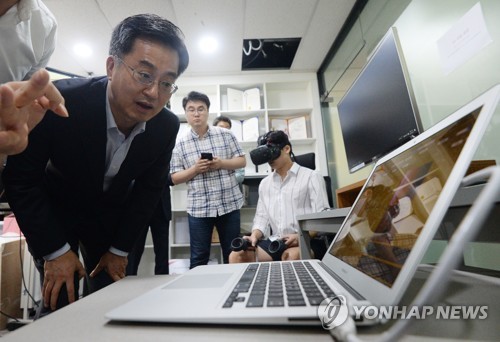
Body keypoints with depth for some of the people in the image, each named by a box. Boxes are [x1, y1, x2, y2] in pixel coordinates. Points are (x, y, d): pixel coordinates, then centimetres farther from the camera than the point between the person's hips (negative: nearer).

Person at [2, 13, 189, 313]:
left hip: (111, 217, 3)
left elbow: (149, 189, -9)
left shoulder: (167, 127, -21)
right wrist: (54, 250, -19)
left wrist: (120, 249, -6)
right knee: (61, 302, -1)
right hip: (54, 210, -2)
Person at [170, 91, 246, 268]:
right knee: (199, 257, 9)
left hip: (229, 203, 1)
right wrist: (195, 169, -15)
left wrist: (222, 163, -14)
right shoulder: (180, 144, 2)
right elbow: (175, 178, 2)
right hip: (198, 207, 0)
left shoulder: (226, 134, 2)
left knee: (232, 254, 15)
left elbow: (242, 161, 3)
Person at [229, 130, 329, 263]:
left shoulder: (311, 177, 3)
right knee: (236, 256, -17)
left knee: (292, 256, -37)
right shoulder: (264, 183, 18)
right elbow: (262, 216, 15)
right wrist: (255, 236, -6)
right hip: (274, 242, 5)